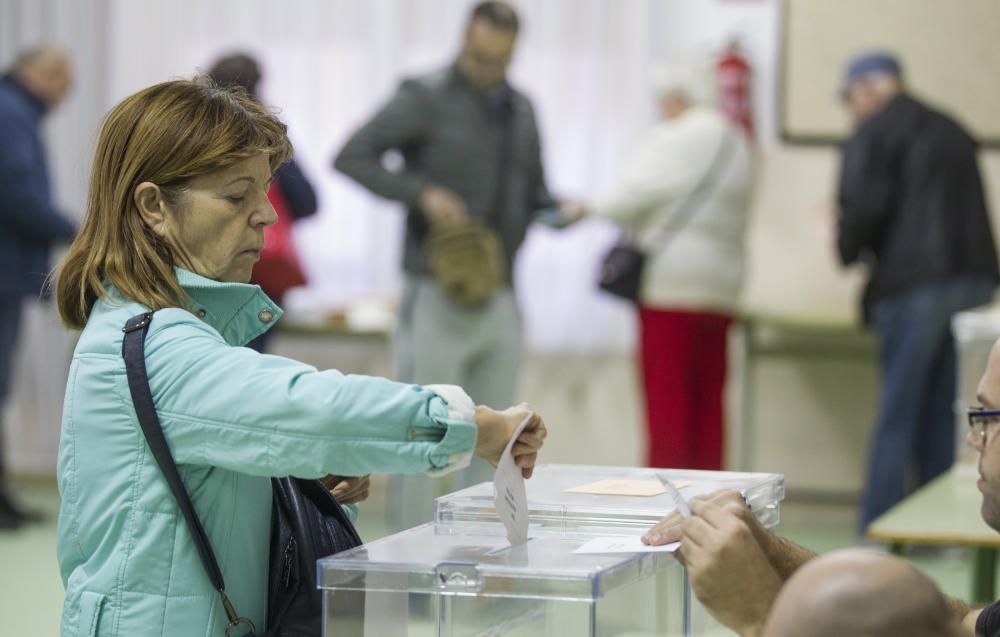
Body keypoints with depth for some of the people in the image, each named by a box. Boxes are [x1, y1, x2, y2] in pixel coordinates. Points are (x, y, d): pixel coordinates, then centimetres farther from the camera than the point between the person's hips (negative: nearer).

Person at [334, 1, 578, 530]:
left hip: (498, 297, 6)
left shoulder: (520, 110, 15)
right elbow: (352, 157, -11)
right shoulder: (426, 99, -4)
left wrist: (561, 208, -1)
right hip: (438, 293, -6)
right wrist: (422, 192, -21)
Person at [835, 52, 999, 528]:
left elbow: (865, 207, -13)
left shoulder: (874, 133, -2)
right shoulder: (951, 131, 22)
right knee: (945, 411, 10)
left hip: (913, 280, -7)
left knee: (897, 414, -2)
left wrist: (848, 248, 7)